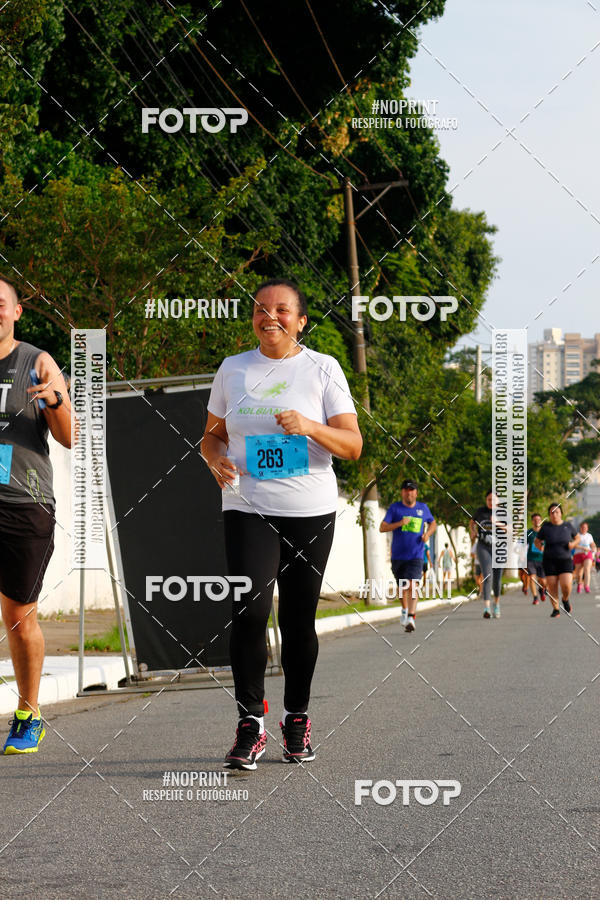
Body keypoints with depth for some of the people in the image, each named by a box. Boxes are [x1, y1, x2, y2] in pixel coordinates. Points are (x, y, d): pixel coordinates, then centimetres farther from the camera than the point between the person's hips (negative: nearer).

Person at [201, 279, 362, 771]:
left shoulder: (323, 369, 3)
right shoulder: (233, 369, 10)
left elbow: (353, 445, -2)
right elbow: (212, 435, 19)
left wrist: (311, 427, -20)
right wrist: (216, 459, -4)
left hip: (311, 512, -1)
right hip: (248, 508, 1)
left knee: (299, 619, 3)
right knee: (250, 610, -15)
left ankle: (297, 720, 18)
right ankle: (250, 722, -10)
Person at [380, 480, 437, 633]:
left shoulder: (423, 508, 7)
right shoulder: (395, 508, 1)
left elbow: (433, 523, 24)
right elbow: (382, 527, -4)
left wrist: (428, 534, 2)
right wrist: (400, 523, -19)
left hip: (416, 555, -1)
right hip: (398, 556, 1)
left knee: (412, 585, -18)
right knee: (402, 587, 13)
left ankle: (411, 618, -26)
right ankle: (405, 610, 40)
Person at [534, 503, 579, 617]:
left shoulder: (568, 526, -3)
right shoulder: (545, 527, -5)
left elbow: (577, 538, 12)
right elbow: (537, 541, 6)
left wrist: (573, 544, -10)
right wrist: (539, 546, -16)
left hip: (565, 560, 0)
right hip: (550, 561, 0)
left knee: (566, 585, -15)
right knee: (552, 586, -3)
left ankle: (565, 599, 18)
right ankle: (556, 609, 17)